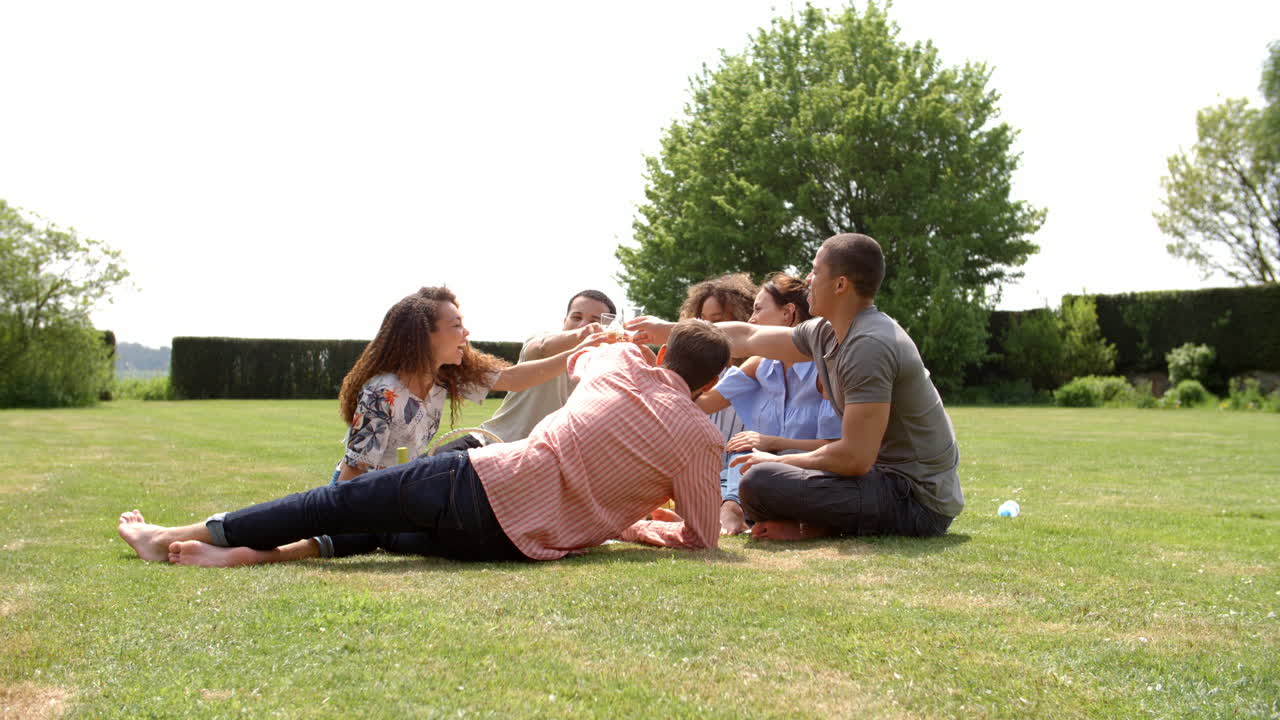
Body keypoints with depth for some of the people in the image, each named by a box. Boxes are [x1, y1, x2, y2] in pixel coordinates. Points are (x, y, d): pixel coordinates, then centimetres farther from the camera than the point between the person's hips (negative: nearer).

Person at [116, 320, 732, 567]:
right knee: (390, 528, 24)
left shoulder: (623, 363, 6)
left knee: (342, 502, 11)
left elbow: (577, 356, 31)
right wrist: (637, 526, 20)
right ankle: (246, 553, 12)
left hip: (484, 483, -1)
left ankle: (175, 538, 19)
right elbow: (702, 540, 3)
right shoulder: (700, 439, 0)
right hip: (525, 543, 1)